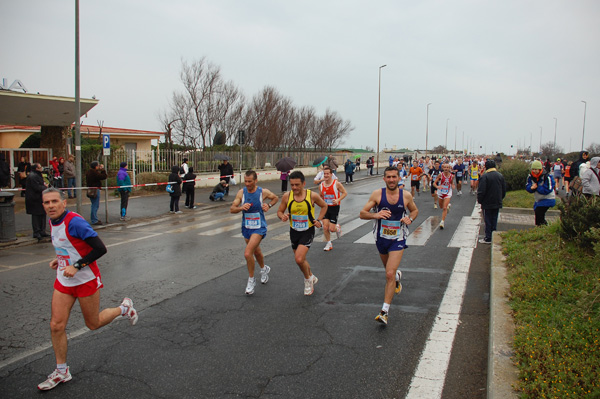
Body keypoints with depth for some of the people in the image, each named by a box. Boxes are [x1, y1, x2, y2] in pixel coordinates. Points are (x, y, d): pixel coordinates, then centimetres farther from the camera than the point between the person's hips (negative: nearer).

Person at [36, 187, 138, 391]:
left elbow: (100, 248, -25)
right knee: (56, 325, 2)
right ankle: (61, 372, 18)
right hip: (63, 281, 7)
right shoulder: (52, 222, 3)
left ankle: (124, 308, 35)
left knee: (93, 324, 8)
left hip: (86, 280, -7)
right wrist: (59, 259, 7)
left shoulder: (75, 222, -23)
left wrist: (76, 266, -27)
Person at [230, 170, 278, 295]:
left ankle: (251, 280, -1)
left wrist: (269, 205, -9)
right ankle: (264, 269, 53)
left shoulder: (263, 192, -12)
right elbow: (232, 209, -9)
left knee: (247, 253, -20)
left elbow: (276, 198, 9)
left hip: (259, 228, -4)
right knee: (256, 252, 23)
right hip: (246, 227, 4)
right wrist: (241, 207, -29)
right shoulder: (241, 192, -6)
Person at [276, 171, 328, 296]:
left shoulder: (312, 195, -14)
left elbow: (324, 206, 6)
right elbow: (279, 211, 4)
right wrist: (282, 216, -19)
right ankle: (311, 277, 46)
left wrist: (319, 220, -5)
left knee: (299, 259, -19)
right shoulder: (287, 196, -9)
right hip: (294, 231, 4)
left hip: (308, 231, -4)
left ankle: (308, 279, 11)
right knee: (300, 260, 18)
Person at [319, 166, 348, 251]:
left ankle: (338, 228, 30)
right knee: (325, 227, -5)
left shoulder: (337, 183, -10)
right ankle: (329, 244, 14)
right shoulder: (321, 185, 3)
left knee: (331, 229, -6)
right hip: (326, 207, 4)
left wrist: (338, 200, -19)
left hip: (335, 207, -4)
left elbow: (345, 193, -4)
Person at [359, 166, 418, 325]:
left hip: (398, 239, -2)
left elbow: (415, 210, 13)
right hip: (381, 238, 2)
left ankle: (384, 311, -9)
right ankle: (398, 275, 62)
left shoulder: (406, 195, -6)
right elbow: (362, 213, -7)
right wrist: (375, 215, -27)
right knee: (390, 270, 23)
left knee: (389, 274, -14)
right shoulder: (377, 194, -8)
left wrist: (410, 219, -10)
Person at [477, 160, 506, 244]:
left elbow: (481, 191, -18)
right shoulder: (500, 176, 4)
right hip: (497, 203, 6)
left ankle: (488, 238, 6)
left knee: (488, 221, 2)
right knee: (494, 220, 13)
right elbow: (504, 190, 11)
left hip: (487, 203, -5)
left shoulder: (485, 176, -16)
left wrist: (479, 200, -4)